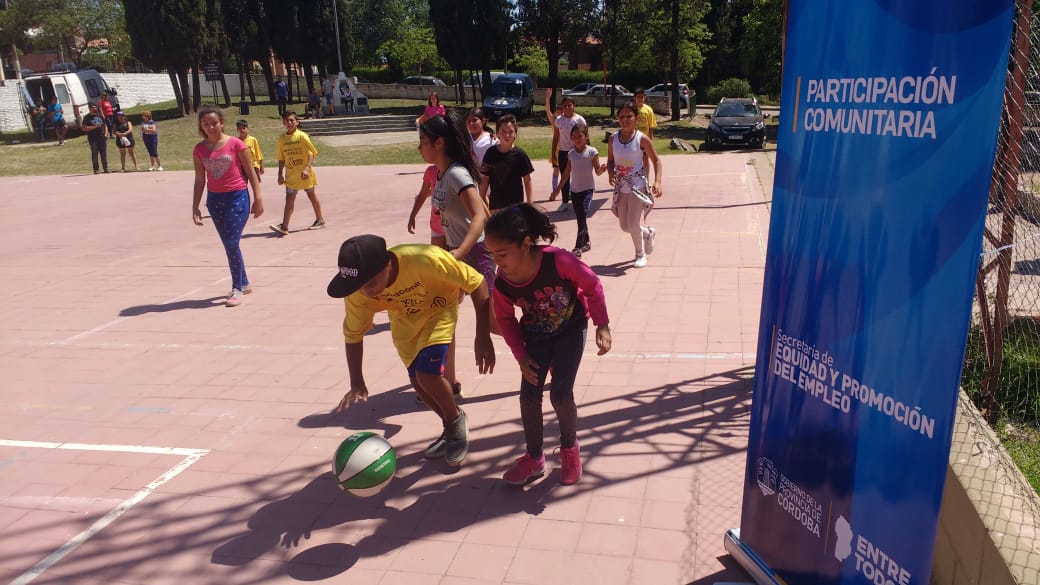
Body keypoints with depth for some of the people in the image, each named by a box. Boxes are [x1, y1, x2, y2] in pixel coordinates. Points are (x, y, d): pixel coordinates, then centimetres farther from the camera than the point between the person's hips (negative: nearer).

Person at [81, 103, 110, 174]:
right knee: (94, 154, -1)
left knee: (104, 153, 4)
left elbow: (105, 125, 21)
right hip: (93, 139, -4)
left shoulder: (100, 116, 14)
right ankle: (96, 169, 3)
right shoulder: (87, 117, -1)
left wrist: (106, 133, 5)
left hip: (102, 137, 4)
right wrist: (94, 127, -16)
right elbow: (84, 128, -8)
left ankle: (105, 168, 10)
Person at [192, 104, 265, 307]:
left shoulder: (235, 144, -7)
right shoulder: (199, 149, 4)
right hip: (215, 200, 5)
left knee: (232, 243, -10)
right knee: (229, 245, 11)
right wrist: (195, 207, 6)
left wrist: (258, 199, -6)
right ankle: (243, 283, 26)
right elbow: (199, 180, 9)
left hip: (237, 198, -5)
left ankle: (237, 289, 0)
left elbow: (250, 172, -3)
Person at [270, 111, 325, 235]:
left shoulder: (302, 136, -9)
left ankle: (320, 220, 27)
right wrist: (280, 174, 7)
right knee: (289, 199, -2)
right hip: (290, 174, 4)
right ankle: (284, 226, -7)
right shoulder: (282, 138, 4)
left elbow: (311, 154, -13)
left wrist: (307, 168, -25)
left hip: (304, 173, -4)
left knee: (311, 195, 10)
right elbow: (281, 158, 11)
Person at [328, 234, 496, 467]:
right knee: (417, 380, 7)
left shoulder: (425, 260, -43)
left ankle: (456, 420, 9)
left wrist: (483, 336, -32)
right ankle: (451, 430, 32)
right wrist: (357, 383, -11)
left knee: (427, 373, -20)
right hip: (404, 319, 5)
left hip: (438, 309, -4)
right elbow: (353, 333, -10)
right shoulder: (357, 291, -28)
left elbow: (475, 281, -31)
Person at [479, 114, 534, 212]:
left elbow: (527, 180, -4)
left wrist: (529, 203, -4)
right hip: (495, 202, 3)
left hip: (515, 202, -3)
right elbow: (485, 179, 4)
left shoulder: (519, 154, -10)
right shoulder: (491, 153, -3)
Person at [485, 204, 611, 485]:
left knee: (560, 393, -11)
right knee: (529, 394, -3)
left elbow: (592, 285, -18)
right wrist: (521, 356, -7)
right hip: (536, 335, 3)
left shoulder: (558, 261, -35)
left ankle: (569, 448, 19)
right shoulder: (502, 283, -23)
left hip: (571, 328, -3)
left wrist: (603, 325, -16)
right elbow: (505, 318, -3)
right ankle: (534, 457, 19)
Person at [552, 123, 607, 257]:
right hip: (574, 189, 5)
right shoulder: (571, 154, 5)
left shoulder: (592, 152, -8)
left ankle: (578, 247, -14)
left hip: (587, 188, -5)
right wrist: (558, 189, 13)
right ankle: (586, 242, 28)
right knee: (580, 218, 12)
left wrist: (602, 169, -30)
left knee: (582, 217, -14)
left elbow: (597, 171, -7)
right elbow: (566, 173, 12)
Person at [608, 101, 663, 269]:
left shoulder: (642, 139, -11)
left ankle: (641, 254, 20)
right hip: (621, 187, 5)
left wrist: (657, 182, -16)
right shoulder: (613, 139, -1)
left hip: (638, 186, -5)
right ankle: (648, 233, 44)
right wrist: (611, 173, -12)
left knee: (633, 224, -9)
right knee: (624, 226, 12)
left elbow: (656, 160, -4)